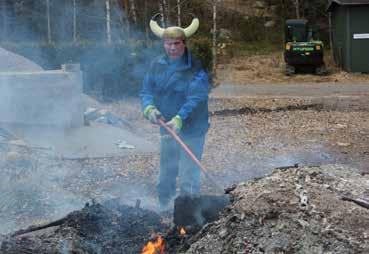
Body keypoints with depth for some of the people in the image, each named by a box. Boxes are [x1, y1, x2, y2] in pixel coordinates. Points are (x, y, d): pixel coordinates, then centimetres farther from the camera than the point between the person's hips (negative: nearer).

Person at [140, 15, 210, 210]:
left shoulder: (196, 67, -15)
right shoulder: (157, 65, 2)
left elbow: (196, 98, -24)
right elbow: (146, 91, 3)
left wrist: (179, 119, -36)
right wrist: (149, 108, -19)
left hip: (192, 131, -6)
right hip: (167, 129, 6)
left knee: (188, 179, -3)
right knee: (165, 176, 21)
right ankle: (163, 209, 40)